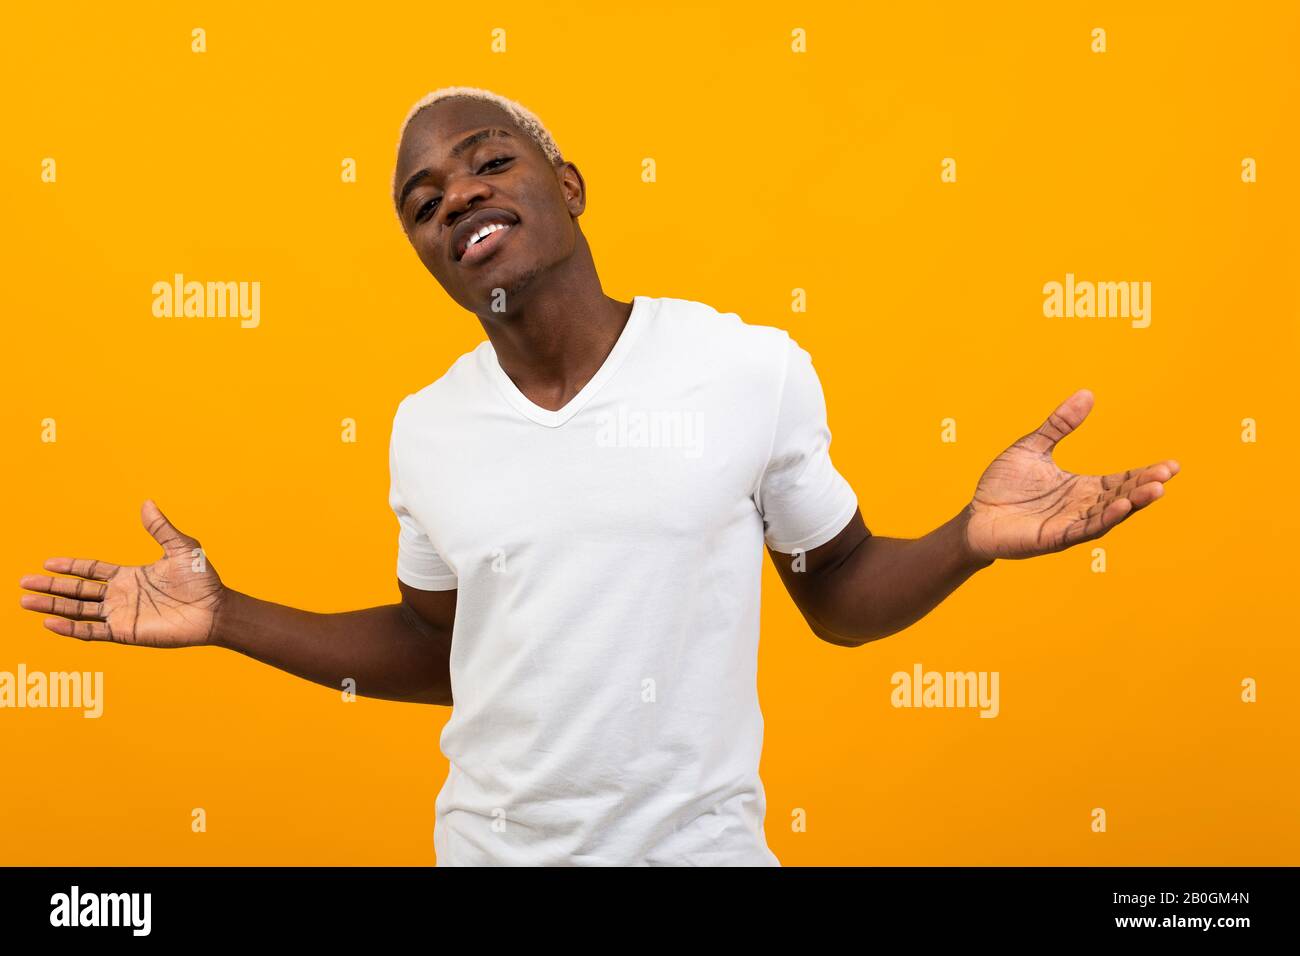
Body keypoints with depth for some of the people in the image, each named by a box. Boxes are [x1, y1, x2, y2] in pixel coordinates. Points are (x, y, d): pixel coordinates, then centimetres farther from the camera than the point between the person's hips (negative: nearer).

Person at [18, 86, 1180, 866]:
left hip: (702, 844, -2)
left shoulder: (756, 368, -11)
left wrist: (968, 539, -20)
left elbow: (840, 594, 0)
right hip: (488, 843, 3)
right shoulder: (425, 427, -2)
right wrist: (228, 619, 2)